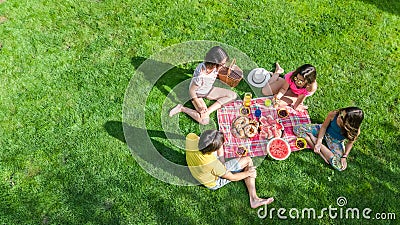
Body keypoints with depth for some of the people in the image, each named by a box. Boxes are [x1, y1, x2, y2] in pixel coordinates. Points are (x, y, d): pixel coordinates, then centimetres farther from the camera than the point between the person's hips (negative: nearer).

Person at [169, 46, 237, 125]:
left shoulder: (214, 66, -21)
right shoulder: (200, 76, -39)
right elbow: (191, 91, -24)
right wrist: (200, 106, -21)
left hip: (209, 90, 7)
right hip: (197, 94, -7)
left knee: (233, 95, -5)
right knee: (204, 121, -23)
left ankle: (208, 111, -12)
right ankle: (182, 108, -4)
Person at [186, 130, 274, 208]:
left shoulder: (190, 138, -31)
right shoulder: (212, 163, -42)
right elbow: (232, 177, -22)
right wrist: (248, 173, -5)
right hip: (215, 183, -6)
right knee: (247, 160, -1)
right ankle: (254, 199, 6)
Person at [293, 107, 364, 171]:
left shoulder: (355, 131, -31)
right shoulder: (333, 114, -31)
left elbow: (350, 142, -9)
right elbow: (324, 127, -14)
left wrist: (344, 156, -16)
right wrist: (318, 142, -20)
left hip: (336, 141, -1)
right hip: (324, 132, 1)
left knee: (340, 166, -25)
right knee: (297, 128, -16)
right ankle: (320, 152, -15)